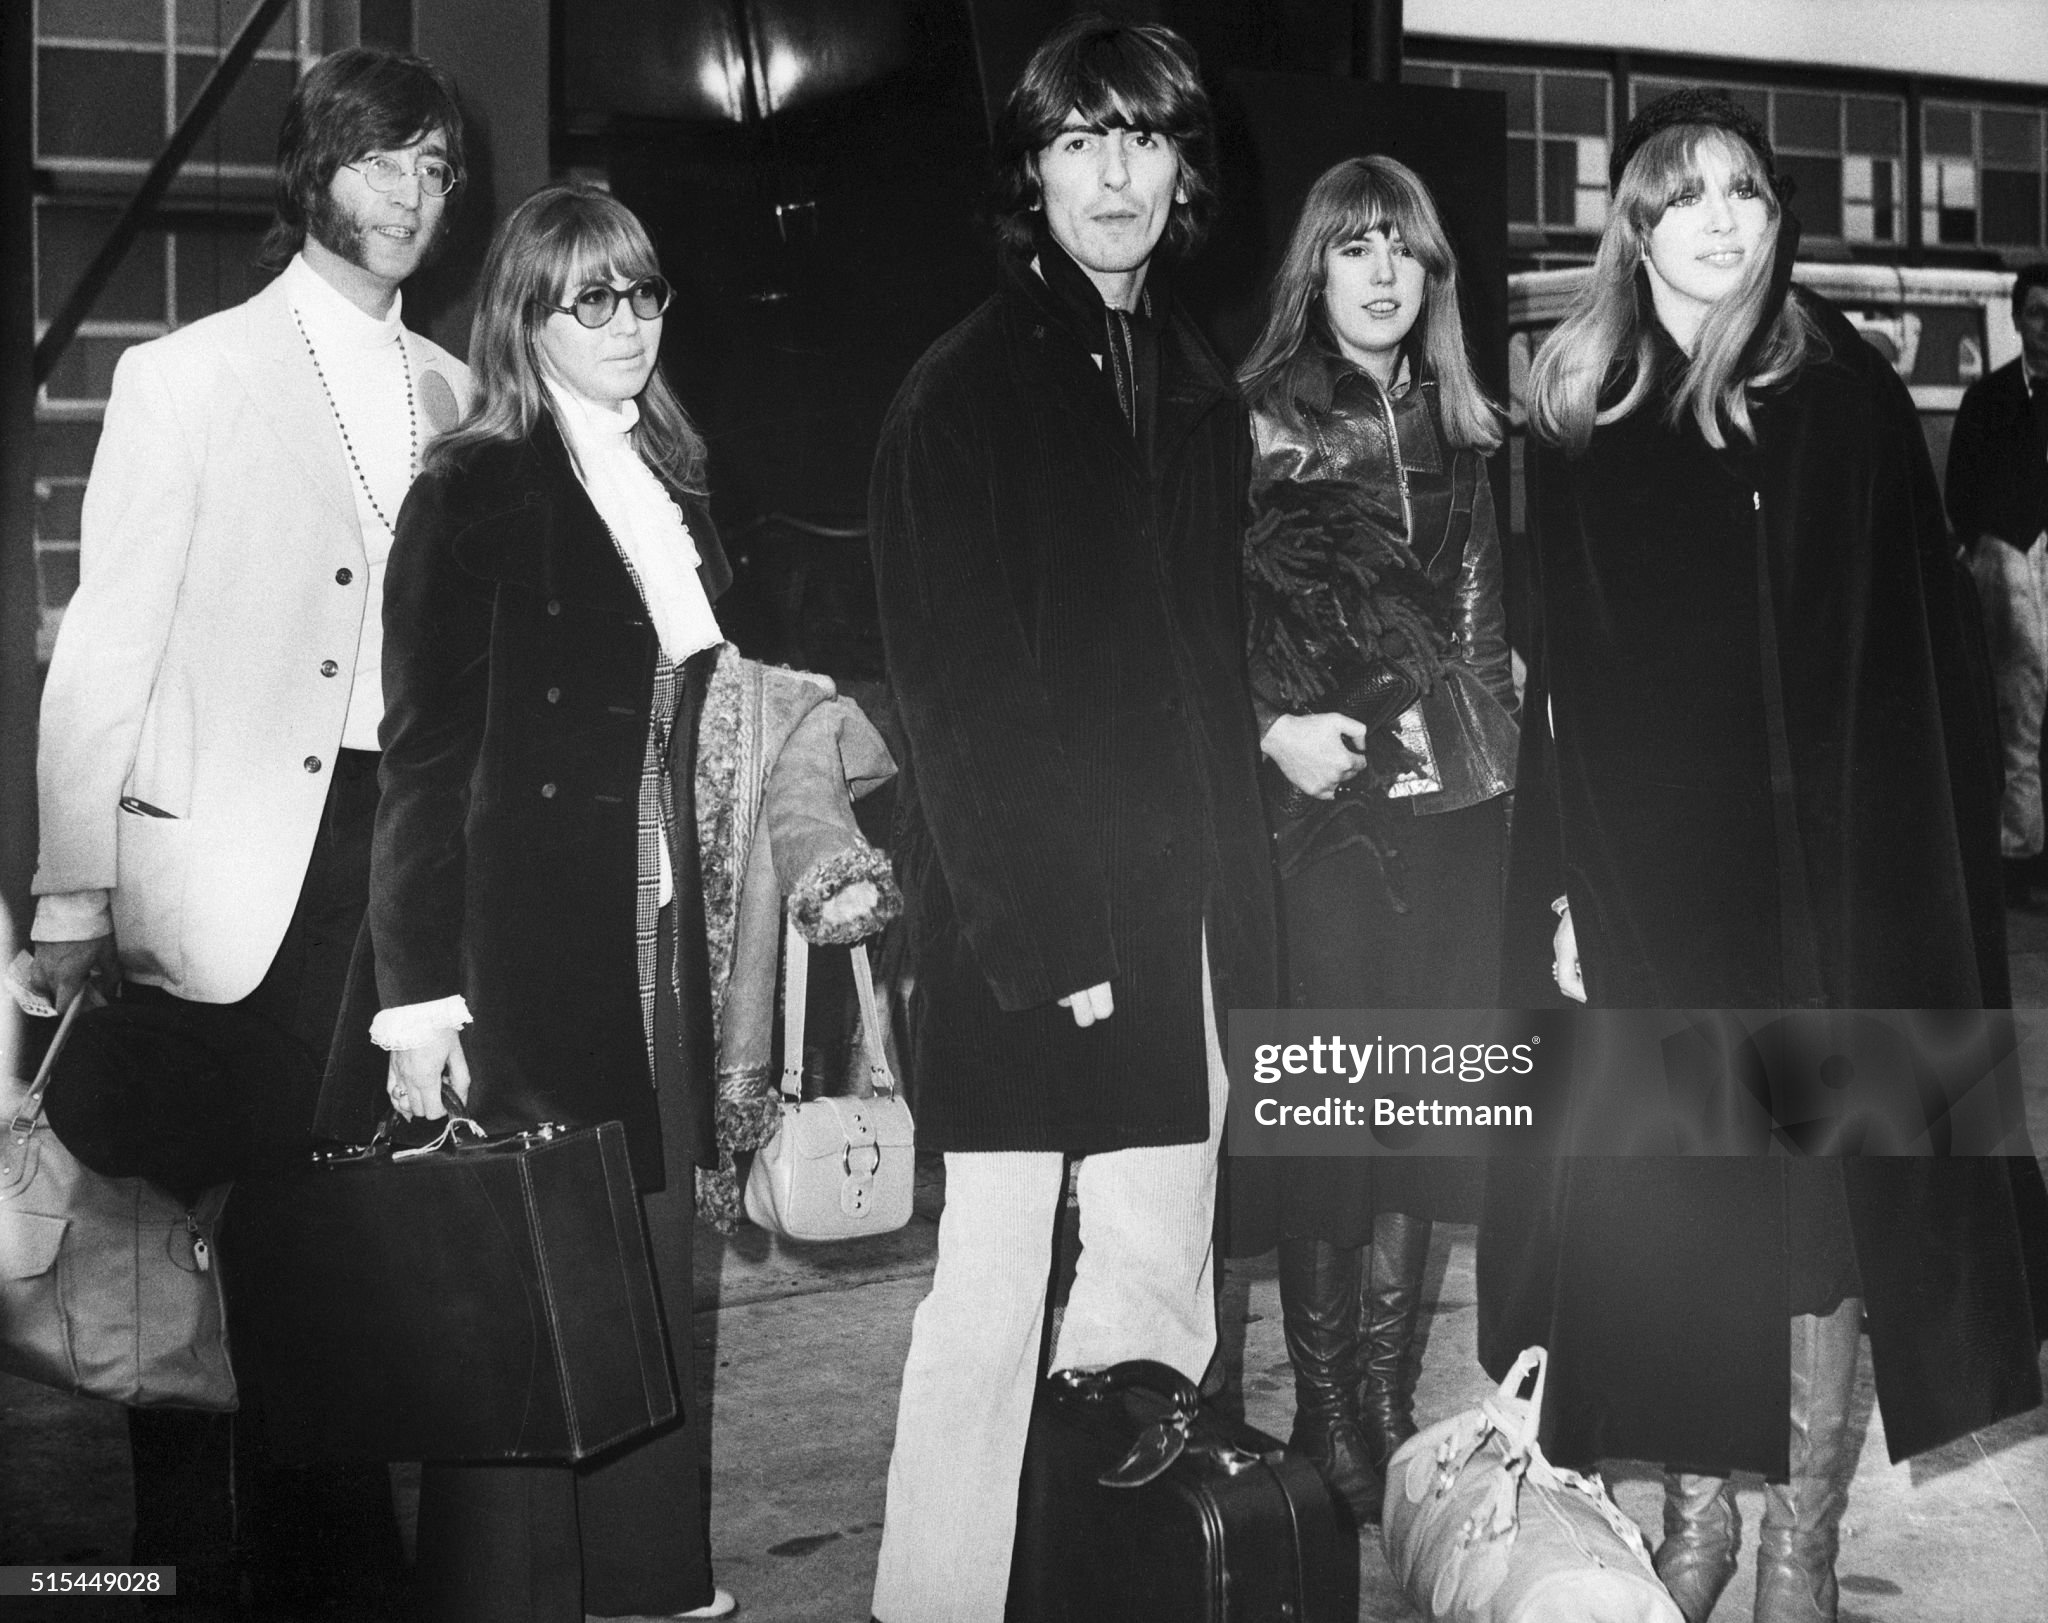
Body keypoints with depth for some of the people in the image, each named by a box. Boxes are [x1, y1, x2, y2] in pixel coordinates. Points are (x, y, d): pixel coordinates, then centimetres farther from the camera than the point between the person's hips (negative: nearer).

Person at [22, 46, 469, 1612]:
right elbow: (104, 647, -3)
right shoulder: (186, 376, 0)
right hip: (228, 872, -3)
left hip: (401, 844, 4)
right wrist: (73, 899, -8)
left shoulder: (453, 393, 12)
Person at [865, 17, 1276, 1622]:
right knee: (996, 1278, -3)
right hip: (1022, 916, -6)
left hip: (1176, 902, 6)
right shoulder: (962, 392, -4)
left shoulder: (1200, 398, 15)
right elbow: (952, 691, -10)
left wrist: (1240, 915, 6)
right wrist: (1039, 931, -16)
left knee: (1162, 1277, 6)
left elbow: (1213, 671, 14)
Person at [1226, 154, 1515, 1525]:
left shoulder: (1471, 435, 13)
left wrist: (1500, 718, 8)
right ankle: (1327, 1421, 12)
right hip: (1325, 807, -4)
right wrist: (1272, 730, -14)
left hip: (1461, 806, 4)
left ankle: (1392, 1405, 18)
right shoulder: (1256, 427, 0)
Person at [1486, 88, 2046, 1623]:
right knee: (1672, 1209, 7)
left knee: (1820, 1206, 4)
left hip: (1825, 868, -2)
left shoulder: (1846, 393, 0)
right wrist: (1562, 886, 1)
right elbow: (1560, 679, 6)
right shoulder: (1580, 417, 6)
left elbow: (1920, 650, -2)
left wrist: (1910, 858, -9)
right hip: (1647, 873, 2)